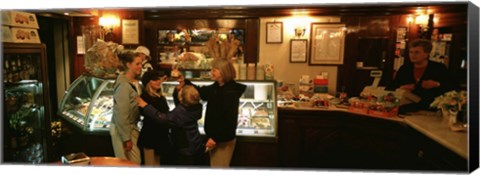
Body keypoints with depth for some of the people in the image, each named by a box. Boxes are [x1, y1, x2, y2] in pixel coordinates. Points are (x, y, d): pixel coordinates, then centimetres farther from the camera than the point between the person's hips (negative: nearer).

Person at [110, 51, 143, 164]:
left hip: (132, 126, 8)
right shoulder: (123, 86, -22)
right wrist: (126, 138, -20)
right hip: (121, 129, -8)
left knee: (136, 162, 15)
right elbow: (121, 114, -23)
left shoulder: (135, 81, 5)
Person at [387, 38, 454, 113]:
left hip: (429, 110, -2)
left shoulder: (439, 68, 7)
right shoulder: (404, 68, 14)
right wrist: (400, 88, -9)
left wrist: (437, 85, -13)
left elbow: (450, 88, 6)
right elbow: (390, 88, 13)